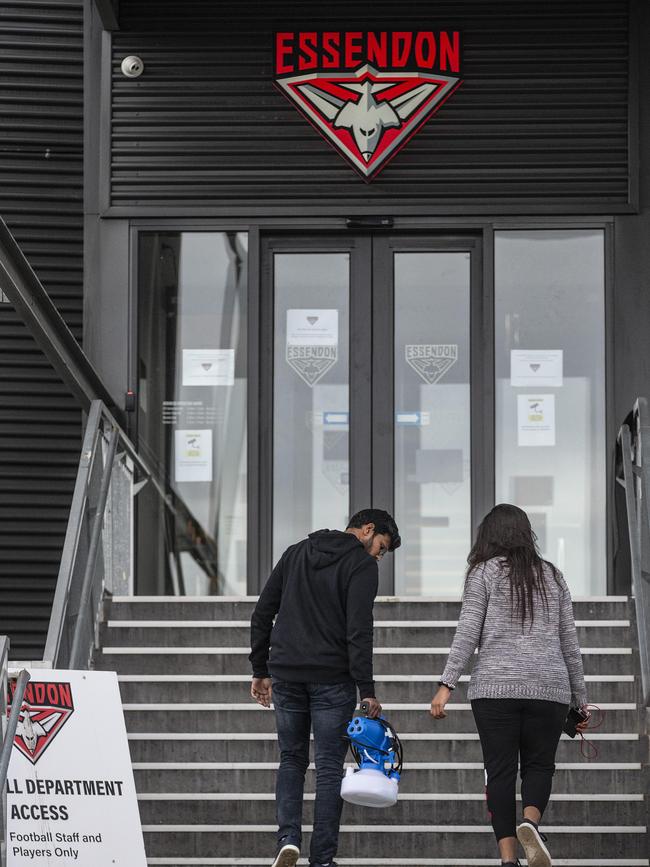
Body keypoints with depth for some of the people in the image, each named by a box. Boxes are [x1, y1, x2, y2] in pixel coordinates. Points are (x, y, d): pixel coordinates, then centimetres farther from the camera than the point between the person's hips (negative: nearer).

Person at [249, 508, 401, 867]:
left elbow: (262, 614, 14)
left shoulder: (296, 552, 15)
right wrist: (366, 690, -15)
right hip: (332, 680, -4)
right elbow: (359, 631, -15)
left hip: (286, 676, 5)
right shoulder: (362, 564, -4)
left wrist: (260, 670, 17)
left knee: (291, 759, 17)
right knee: (329, 768, 3)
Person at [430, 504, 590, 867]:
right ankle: (530, 822, -16)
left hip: (495, 687, -2)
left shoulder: (485, 572, 5)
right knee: (539, 765, 13)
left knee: (501, 771, 3)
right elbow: (569, 642, 14)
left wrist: (447, 685, -4)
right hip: (549, 688, 2)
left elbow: (468, 634, -4)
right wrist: (579, 698, 20)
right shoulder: (553, 576, 13)